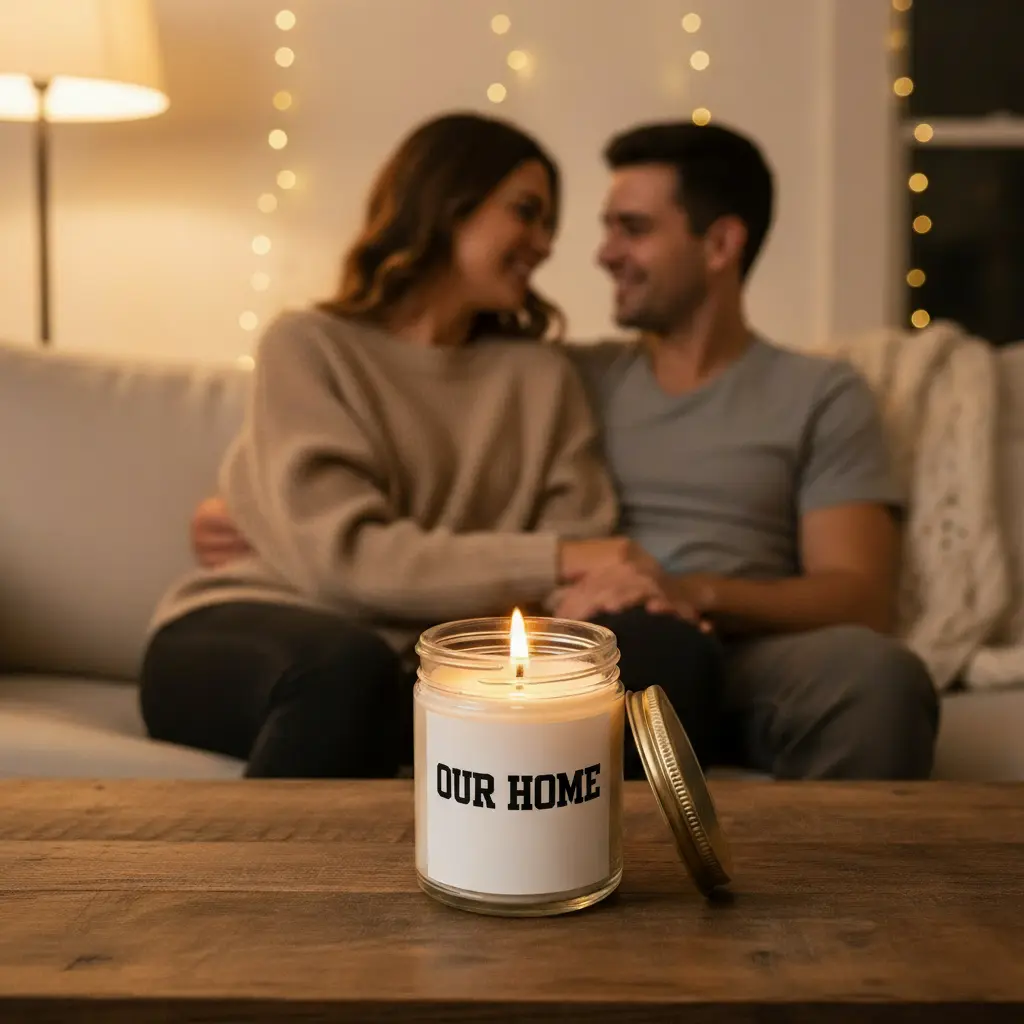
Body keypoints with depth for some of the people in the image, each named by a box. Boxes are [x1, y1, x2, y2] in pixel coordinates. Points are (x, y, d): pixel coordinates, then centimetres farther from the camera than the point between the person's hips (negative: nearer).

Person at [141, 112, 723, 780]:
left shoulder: (541, 376, 14)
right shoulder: (308, 346, 0)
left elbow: (586, 558, 4)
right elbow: (341, 554, -13)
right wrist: (550, 561, -17)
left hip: (432, 669, 4)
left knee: (673, 653, -22)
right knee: (350, 665, -40)